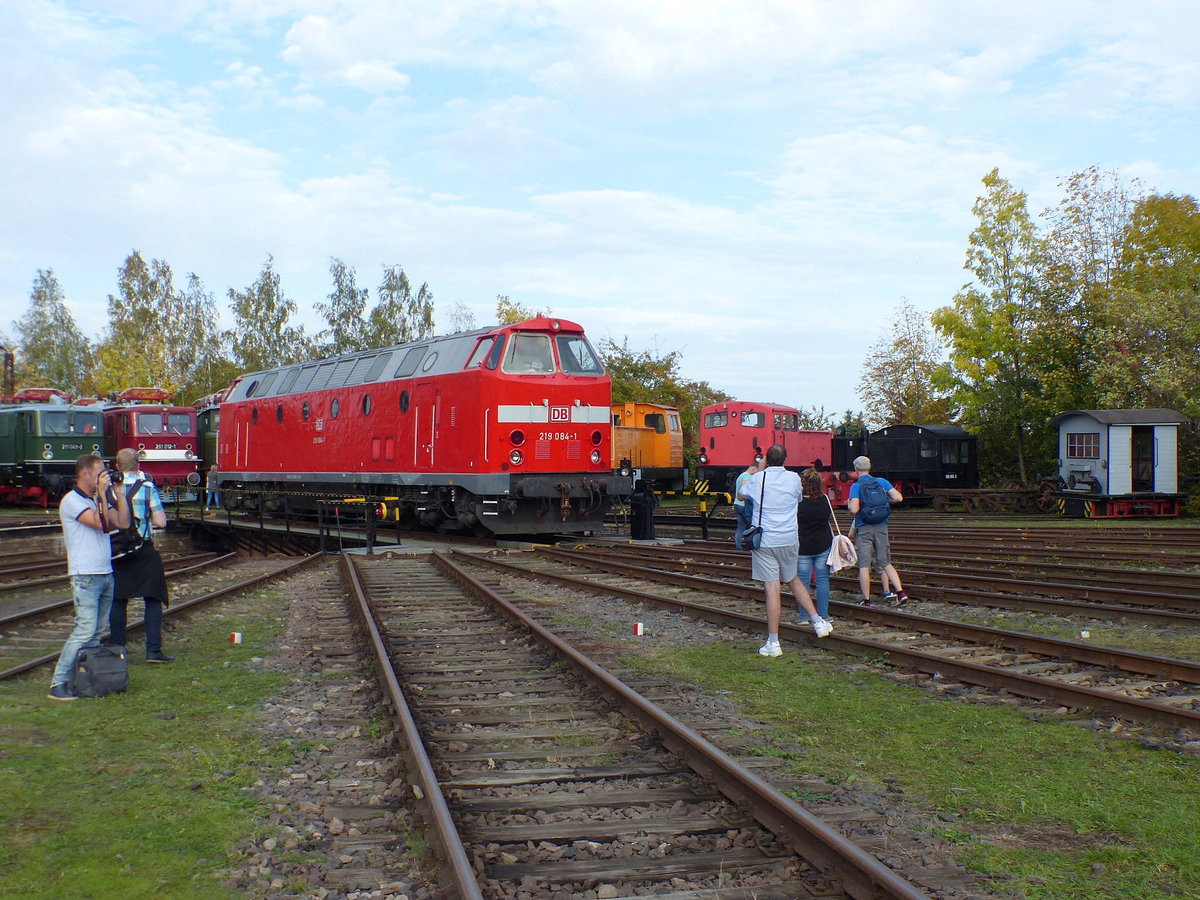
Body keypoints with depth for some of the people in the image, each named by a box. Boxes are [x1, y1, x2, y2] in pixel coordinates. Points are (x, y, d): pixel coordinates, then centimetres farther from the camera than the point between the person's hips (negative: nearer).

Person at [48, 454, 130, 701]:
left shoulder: (99, 500, 16)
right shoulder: (72, 501, -9)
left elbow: (122, 522, 7)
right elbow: (101, 523, -20)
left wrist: (120, 493, 4)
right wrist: (102, 493, -17)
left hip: (105, 574, 8)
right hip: (85, 576, -8)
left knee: (96, 632, 7)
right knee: (85, 630, -13)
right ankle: (58, 684, -10)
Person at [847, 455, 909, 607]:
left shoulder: (856, 486, -8)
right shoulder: (881, 482, 5)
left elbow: (854, 509, -18)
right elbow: (898, 498, -3)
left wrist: (848, 504, 4)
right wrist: (884, 500, 15)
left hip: (864, 528, -4)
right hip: (881, 527, 4)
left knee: (864, 565, 1)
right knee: (886, 563, 12)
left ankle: (866, 599, 0)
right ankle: (900, 592, 0)